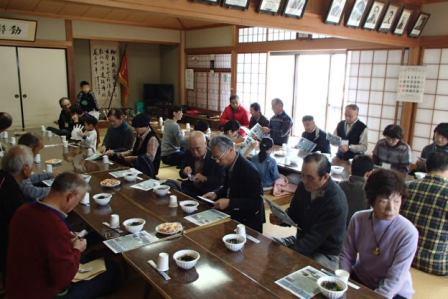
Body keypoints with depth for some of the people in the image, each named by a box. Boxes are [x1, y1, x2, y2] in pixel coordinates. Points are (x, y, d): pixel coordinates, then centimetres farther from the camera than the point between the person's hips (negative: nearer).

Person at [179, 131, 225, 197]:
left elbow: (222, 180, -16)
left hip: (209, 192, -3)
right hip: (191, 189, 3)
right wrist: (184, 172, -15)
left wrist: (205, 178, -31)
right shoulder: (188, 153, 0)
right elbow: (182, 175, 9)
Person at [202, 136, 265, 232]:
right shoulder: (230, 165, 1)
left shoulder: (249, 171, -23)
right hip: (234, 214, 8)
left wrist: (229, 203, -28)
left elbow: (256, 202, -23)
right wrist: (216, 194, -2)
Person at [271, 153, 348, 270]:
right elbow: (293, 214, 8)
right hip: (302, 242, 6)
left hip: (326, 254, -6)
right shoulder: (303, 186, -6)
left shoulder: (336, 202, -26)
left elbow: (314, 239, -26)